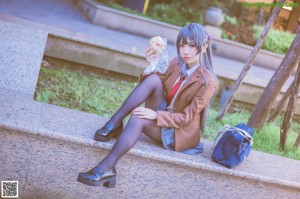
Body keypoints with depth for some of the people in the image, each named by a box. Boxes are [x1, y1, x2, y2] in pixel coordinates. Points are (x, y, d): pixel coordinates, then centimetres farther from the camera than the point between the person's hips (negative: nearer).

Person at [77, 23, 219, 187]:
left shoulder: (209, 82, -17)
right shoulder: (177, 63, 1)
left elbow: (186, 118, -19)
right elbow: (157, 86, 4)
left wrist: (156, 115, -29)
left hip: (181, 132, -5)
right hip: (163, 116, 6)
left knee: (139, 118, -33)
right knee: (153, 79, -23)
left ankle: (107, 167, -36)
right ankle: (114, 124, -23)